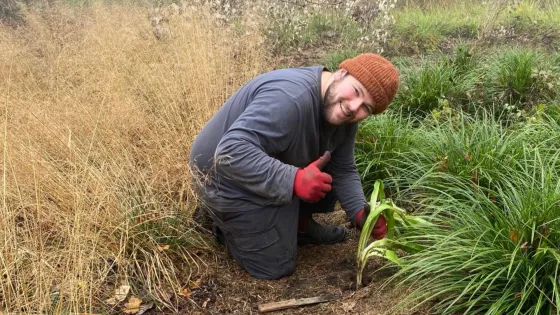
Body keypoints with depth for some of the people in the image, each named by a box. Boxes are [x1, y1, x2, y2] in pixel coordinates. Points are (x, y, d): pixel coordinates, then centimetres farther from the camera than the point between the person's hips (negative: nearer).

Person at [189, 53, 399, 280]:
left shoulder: (344, 117, -6)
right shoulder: (289, 98, -35)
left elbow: (343, 171, -1)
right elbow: (232, 152, -41)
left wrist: (361, 214, -16)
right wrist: (294, 181, -44)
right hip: (230, 180, -8)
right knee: (276, 267, -2)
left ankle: (299, 224, 16)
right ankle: (221, 219, 16)